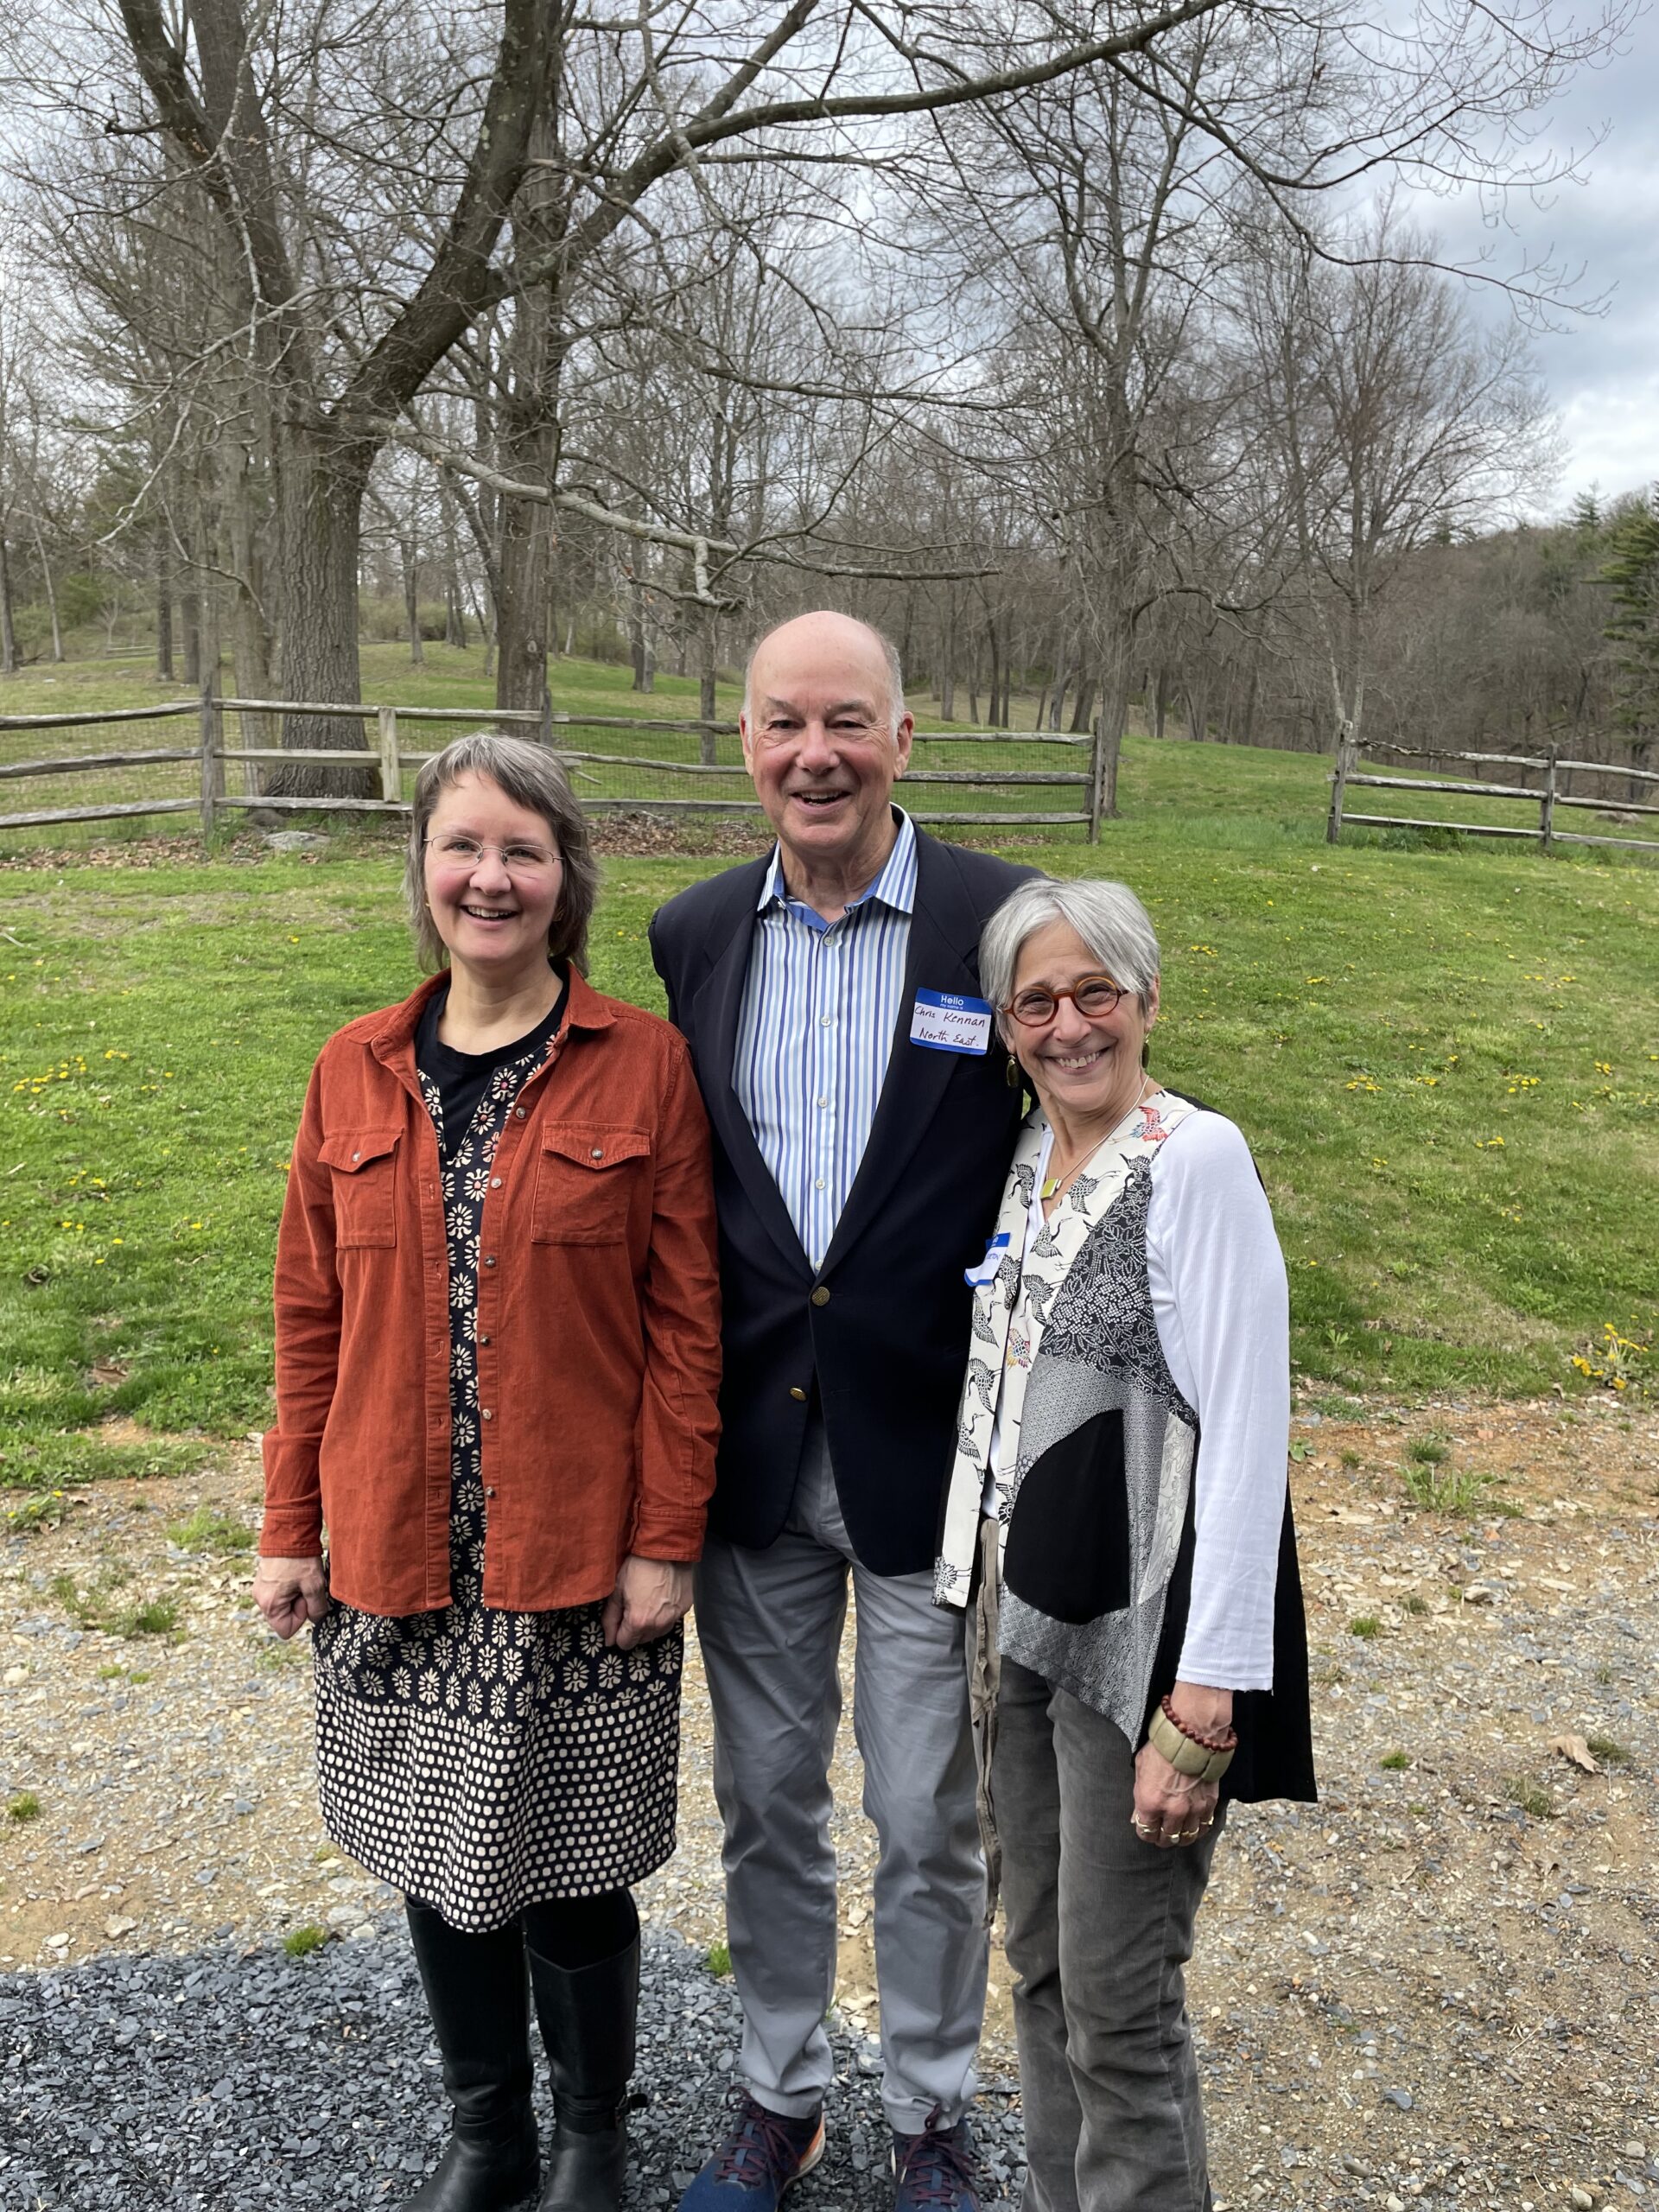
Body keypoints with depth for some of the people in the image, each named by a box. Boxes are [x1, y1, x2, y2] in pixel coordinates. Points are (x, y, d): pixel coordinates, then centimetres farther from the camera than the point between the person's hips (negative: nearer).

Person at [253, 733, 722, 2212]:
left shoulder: (644, 1065, -7)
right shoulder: (356, 1074, 3)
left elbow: (686, 1322, -7)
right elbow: (313, 1318, 7)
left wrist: (666, 1539, -9)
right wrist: (291, 1527, 7)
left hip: (577, 1563, -3)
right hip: (398, 1561, 3)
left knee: (569, 1874, 10)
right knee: (439, 1858, 17)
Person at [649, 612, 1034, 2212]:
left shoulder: (1009, 925, -10)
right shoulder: (694, 935, 1)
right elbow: (677, 1191, 7)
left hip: (932, 1458, -3)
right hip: (749, 1458, 3)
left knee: (929, 1827, 15)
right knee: (765, 1803, 20)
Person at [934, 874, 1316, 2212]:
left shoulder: (1198, 1159, -14)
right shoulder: (1028, 1162, 9)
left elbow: (1248, 1435, -18)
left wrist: (1202, 1709, -20)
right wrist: (987, 1614, 14)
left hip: (1136, 1634, -7)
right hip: (1019, 1618, 7)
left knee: (1118, 2002, 6)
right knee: (1040, 1967, 20)